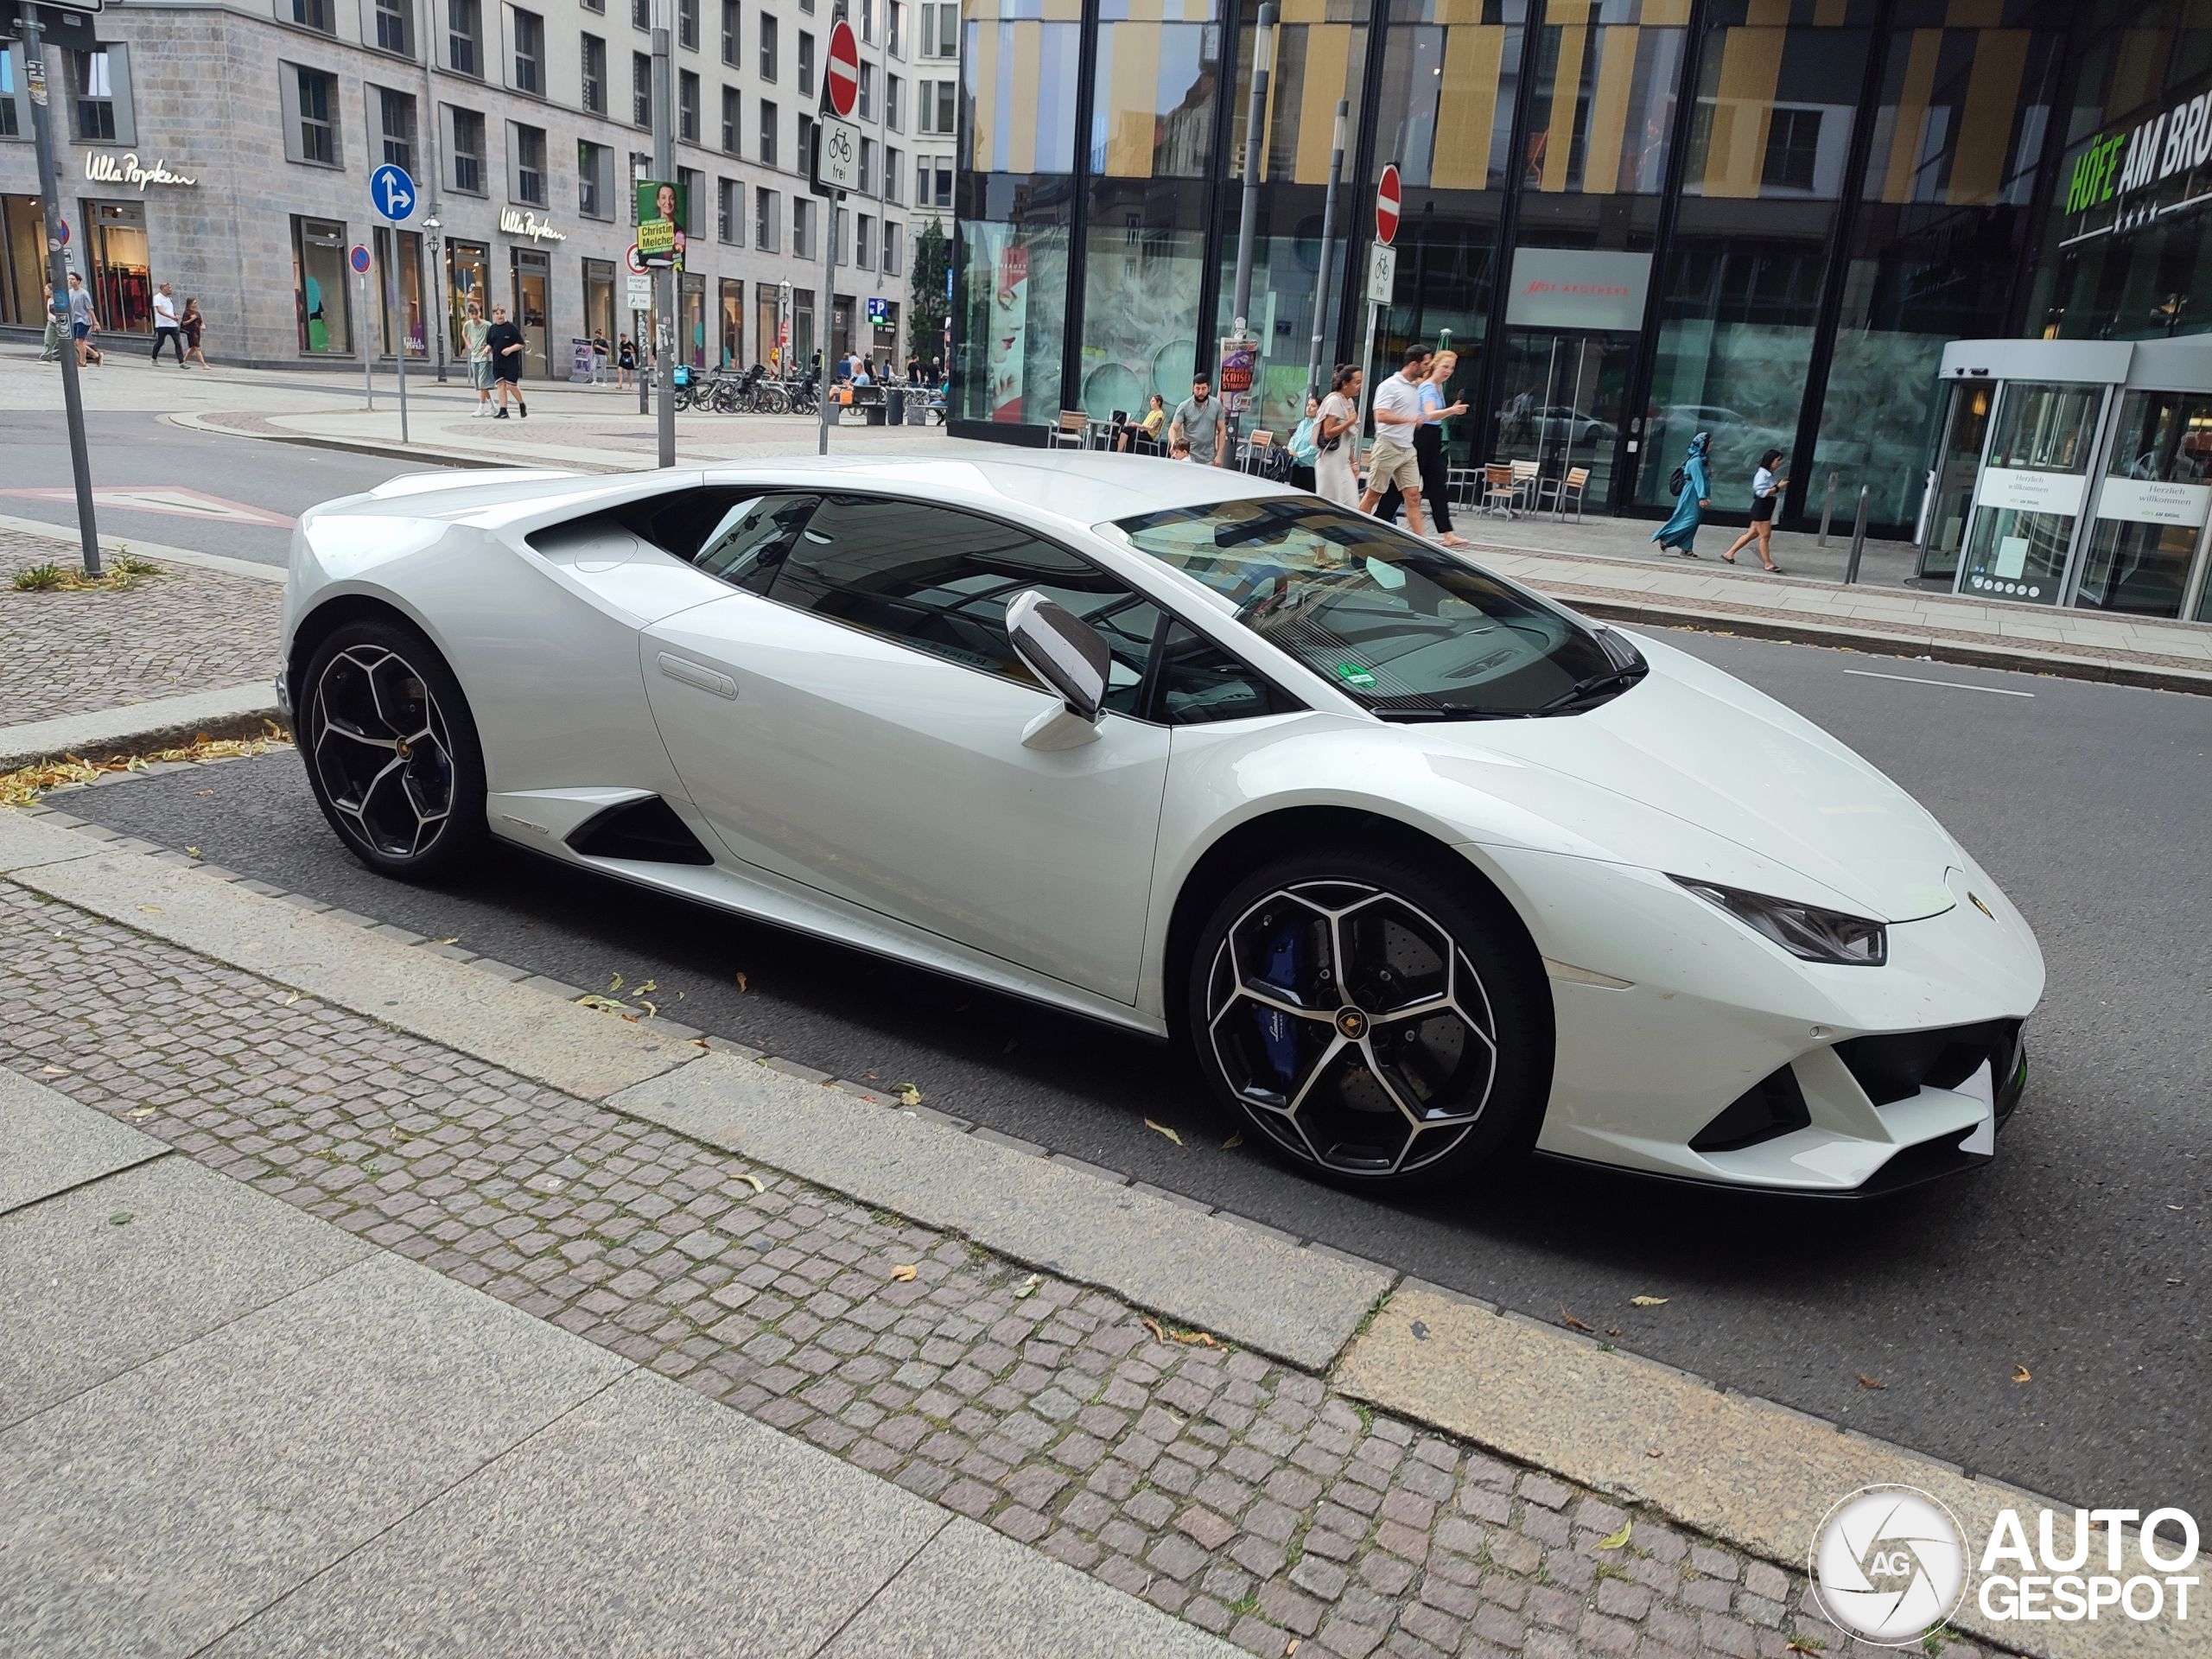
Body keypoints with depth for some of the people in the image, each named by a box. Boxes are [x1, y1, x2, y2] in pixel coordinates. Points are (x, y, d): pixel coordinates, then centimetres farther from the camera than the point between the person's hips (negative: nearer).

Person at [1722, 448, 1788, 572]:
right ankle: (1768, 564, -1)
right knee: (1765, 536, -5)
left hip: (1766, 509, 10)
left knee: (1752, 534, 13)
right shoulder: (1762, 474, -16)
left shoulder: (1769, 474, 13)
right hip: (1761, 509, -10)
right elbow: (1761, 492, -24)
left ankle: (1728, 554, 18)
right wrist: (1778, 487, -21)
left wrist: (1779, 485, 6)